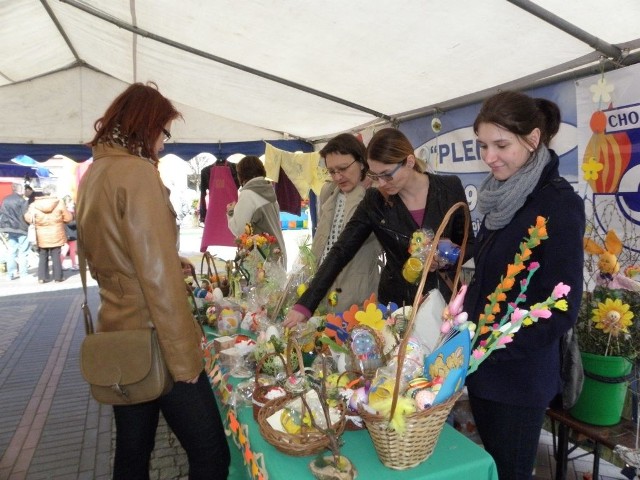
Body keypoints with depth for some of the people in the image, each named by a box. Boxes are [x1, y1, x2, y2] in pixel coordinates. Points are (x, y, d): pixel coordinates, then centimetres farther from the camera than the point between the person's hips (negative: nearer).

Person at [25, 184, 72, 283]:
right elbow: (68, 218, -3)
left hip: (41, 237, 2)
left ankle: (42, 277, 12)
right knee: (56, 257, 5)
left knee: (42, 257, 12)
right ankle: (58, 276, 7)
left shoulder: (34, 204, -3)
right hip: (56, 236, -2)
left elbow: (28, 218, 2)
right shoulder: (59, 203, -8)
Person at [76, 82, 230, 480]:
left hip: (117, 336, 9)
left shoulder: (92, 176, 10)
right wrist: (184, 357, -16)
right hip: (153, 340, -9)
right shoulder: (138, 172, -16)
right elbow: (160, 277, -21)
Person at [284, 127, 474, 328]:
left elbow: (469, 244, 3)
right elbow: (340, 251, -12)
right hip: (397, 302, 0)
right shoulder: (374, 202, -8)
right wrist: (305, 305, -20)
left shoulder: (450, 188, -8)